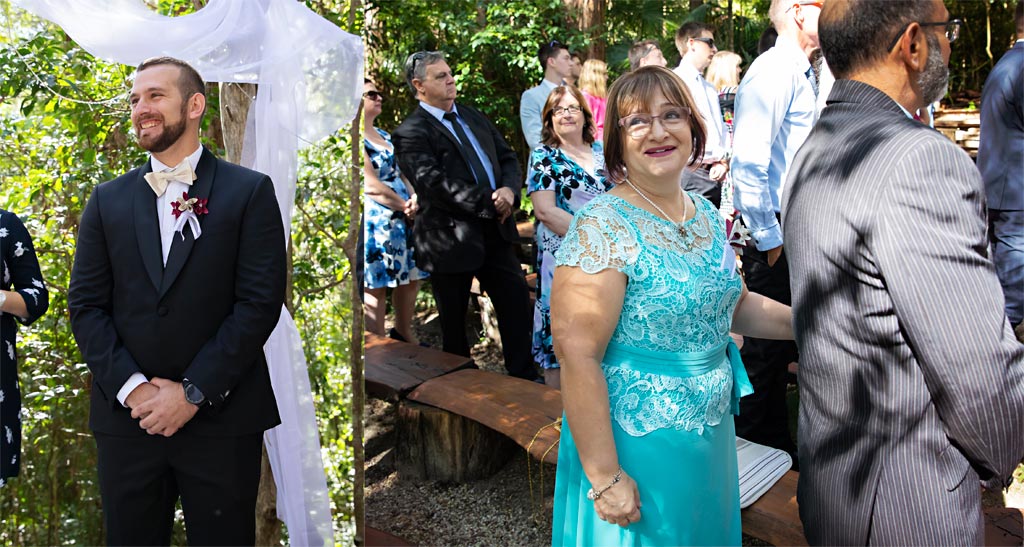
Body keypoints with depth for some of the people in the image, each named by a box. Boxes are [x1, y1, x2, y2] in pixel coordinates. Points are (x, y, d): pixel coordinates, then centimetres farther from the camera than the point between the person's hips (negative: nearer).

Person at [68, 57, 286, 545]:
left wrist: (194, 393, -12)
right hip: (126, 414, 3)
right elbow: (85, 304, 5)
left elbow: (260, 302, -8)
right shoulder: (108, 200, 10)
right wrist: (130, 388, -9)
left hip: (222, 418, -3)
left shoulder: (249, 191, -2)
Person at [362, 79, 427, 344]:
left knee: (410, 278, 14)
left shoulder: (384, 136, 17)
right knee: (375, 286, -2)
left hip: (403, 220, 9)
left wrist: (414, 199, -7)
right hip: (375, 221, -9)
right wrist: (405, 206, -9)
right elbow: (371, 186, -17)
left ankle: (403, 333, 31)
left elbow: (401, 174, 14)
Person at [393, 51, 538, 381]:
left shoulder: (474, 117, 12)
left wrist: (509, 189, -10)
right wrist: (489, 203, -21)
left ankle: (524, 375, 23)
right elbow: (435, 185, -22)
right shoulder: (411, 134, -11)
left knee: (517, 301, 9)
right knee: (454, 318, 10)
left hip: (495, 231, 6)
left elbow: (507, 158, 12)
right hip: (451, 239, -6)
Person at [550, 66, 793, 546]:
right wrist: (604, 478, -23)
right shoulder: (603, 227, -20)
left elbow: (736, 305, 17)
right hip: (636, 447, -7)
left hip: (712, 432, 7)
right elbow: (578, 355, -23)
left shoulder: (706, 215, 2)